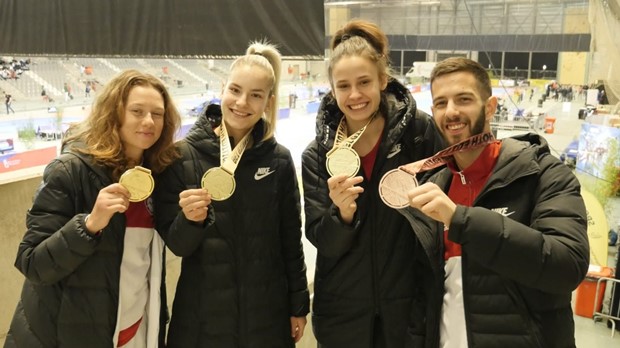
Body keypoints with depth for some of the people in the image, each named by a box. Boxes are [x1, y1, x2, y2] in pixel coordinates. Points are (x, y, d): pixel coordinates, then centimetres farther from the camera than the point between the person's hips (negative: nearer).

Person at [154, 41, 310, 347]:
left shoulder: (278, 159, -5)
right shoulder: (183, 155, -9)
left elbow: (291, 239, 3)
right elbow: (176, 244, -6)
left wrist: (299, 305, 7)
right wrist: (190, 219, -26)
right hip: (201, 315, -1)